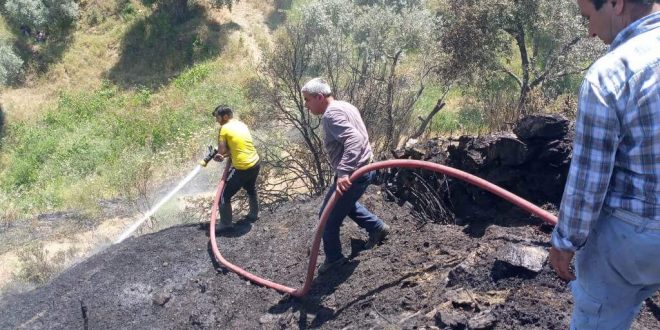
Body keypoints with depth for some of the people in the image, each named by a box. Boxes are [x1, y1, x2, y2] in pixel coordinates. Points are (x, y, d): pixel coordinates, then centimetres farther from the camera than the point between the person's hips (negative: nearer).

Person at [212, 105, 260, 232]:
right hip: (255, 163, 8)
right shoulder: (241, 124, 11)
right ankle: (254, 214, 48)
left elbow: (221, 150, -12)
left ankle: (225, 224, 14)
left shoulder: (224, 128, -11)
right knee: (251, 189, 33)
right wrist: (224, 155, 6)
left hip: (242, 168, -8)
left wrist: (222, 154, 11)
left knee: (224, 195, 6)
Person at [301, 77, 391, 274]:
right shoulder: (343, 106, 11)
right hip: (363, 168, 11)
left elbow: (354, 140, -36)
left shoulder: (331, 114, -21)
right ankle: (377, 227, 38)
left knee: (328, 215, 4)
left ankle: (333, 258, 19)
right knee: (345, 204, 32)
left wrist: (343, 172, -44)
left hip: (353, 174, -10)